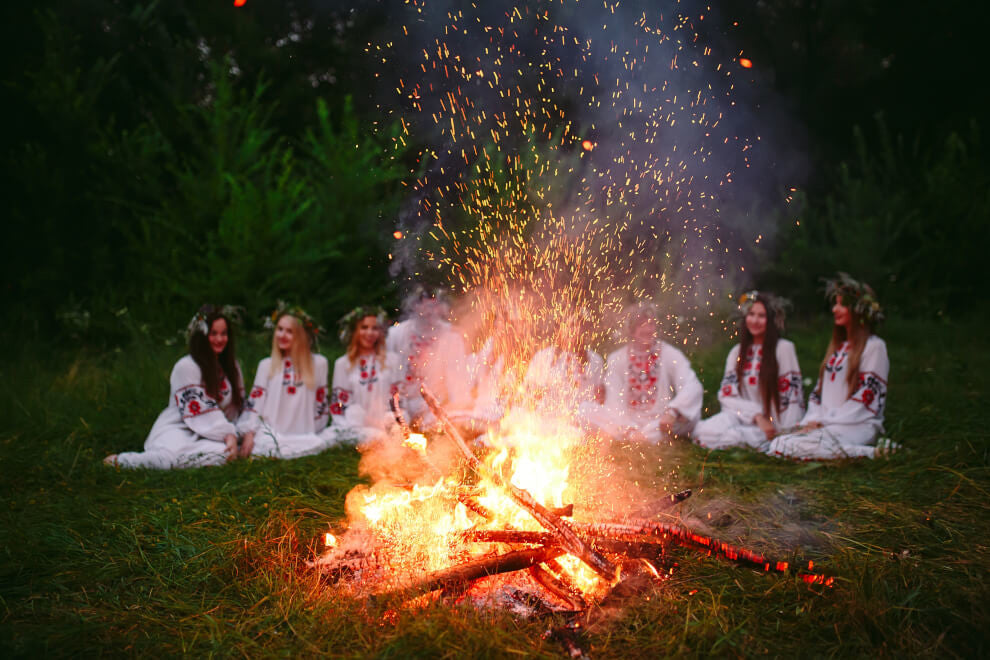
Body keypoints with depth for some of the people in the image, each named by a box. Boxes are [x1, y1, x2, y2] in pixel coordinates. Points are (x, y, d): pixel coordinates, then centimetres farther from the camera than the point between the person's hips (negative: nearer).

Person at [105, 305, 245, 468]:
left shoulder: (231, 366, 15)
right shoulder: (186, 367, -7)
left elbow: (239, 406, 14)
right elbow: (200, 412, -14)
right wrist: (228, 434, -20)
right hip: (177, 430, -5)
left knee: (223, 453, -33)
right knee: (171, 457, -40)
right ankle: (119, 460, -9)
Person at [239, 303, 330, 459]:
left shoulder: (318, 364, 7)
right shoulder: (266, 365, 12)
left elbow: (321, 404, 11)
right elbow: (254, 403, 7)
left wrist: (313, 434, 8)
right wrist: (249, 434, -5)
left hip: (303, 436, 1)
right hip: (271, 434, -1)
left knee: (318, 445, -31)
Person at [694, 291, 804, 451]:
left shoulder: (784, 348, -1)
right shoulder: (737, 352, 12)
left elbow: (793, 395, -5)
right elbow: (727, 395, 3)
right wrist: (757, 415, -13)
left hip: (773, 426, -4)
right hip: (745, 418, 4)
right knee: (705, 431, -30)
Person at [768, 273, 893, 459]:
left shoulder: (874, 347, -3)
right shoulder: (837, 346, 21)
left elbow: (867, 399, -11)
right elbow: (818, 390, 19)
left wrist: (824, 422, -13)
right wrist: (812, 420, 1)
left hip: (858, 426, -7)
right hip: (826, 426, 7)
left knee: (792, 446, -31)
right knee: (777, 443, -18)